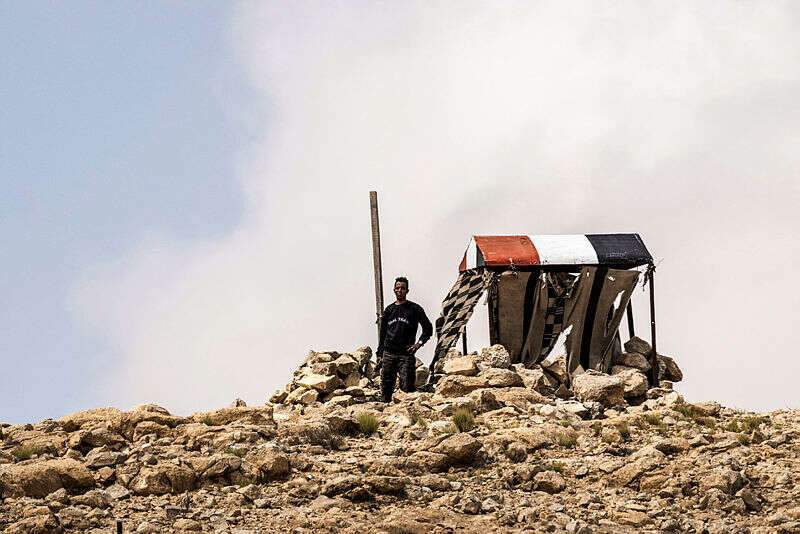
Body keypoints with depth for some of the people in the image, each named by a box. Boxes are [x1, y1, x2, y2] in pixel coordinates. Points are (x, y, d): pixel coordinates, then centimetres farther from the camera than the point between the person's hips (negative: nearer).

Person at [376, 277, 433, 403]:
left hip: (406, 355, -4)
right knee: (386, 388, 2)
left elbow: (428, 329, 6)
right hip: (388, 354, 4)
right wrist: (379, 353, 13)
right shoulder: (389, 310, 15)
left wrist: (419, 343, -7)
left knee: (407, 388, -12)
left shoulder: (414, 309, 5)